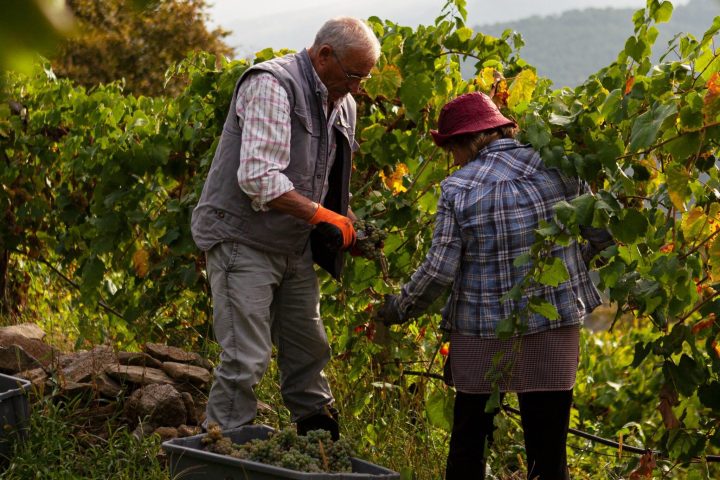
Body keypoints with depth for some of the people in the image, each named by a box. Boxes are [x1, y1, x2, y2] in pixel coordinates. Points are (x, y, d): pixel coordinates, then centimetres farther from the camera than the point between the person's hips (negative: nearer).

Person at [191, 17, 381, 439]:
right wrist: (320, 215, -27)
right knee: (246, 360, -11)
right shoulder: (271, 86, -18)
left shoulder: (343, 104, 10)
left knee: (310, 351, 17)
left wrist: (349, 224, 4)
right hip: (242, 241, -8)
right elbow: (258, 178, -28)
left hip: (295, 245, 9)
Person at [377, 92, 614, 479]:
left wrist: (398, 309, 4)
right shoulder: (558, 168, -1)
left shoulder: (457, 189, -8)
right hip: (554, 330, 2)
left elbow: (439, 270, -11)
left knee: (468, 445, 15)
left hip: (481, 333, -1)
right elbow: (602, 235, 5)